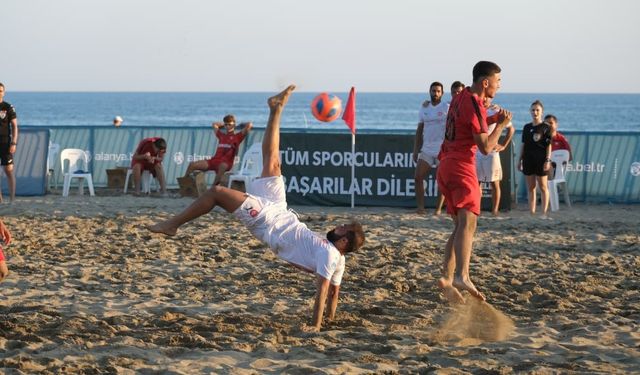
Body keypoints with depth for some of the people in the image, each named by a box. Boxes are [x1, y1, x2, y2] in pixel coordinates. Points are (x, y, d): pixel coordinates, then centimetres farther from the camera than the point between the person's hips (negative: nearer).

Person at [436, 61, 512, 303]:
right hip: (461, 167, -10)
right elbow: (486, 147, -15)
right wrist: (501, 125, -2)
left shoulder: (461, 98, 16)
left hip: (446, 165, 10)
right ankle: (462, 276, -43)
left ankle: (447, 278, 7)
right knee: (468, 221, -24)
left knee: (460, 225, 15)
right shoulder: (474, 105, -13)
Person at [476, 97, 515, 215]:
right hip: (476, 151, 3)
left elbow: (511, 128, 5)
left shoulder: (496, 111, -2)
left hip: (491, 152, -3)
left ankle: (494, 211, 4)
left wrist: (503, 145, -2)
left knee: (494, 183, 0)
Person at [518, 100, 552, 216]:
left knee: (542, 186, -1)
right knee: (530, 187, 7)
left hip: (540, 160, -5)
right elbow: (523, 144, 14)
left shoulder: (546, 127, -2)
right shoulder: (527, 127, 11)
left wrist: (548, 160, -11)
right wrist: (520, 159, 11)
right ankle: (532, 212, 10)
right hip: (528, 159, 5)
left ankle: (544, 212, 1)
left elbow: (549, 145, -5)